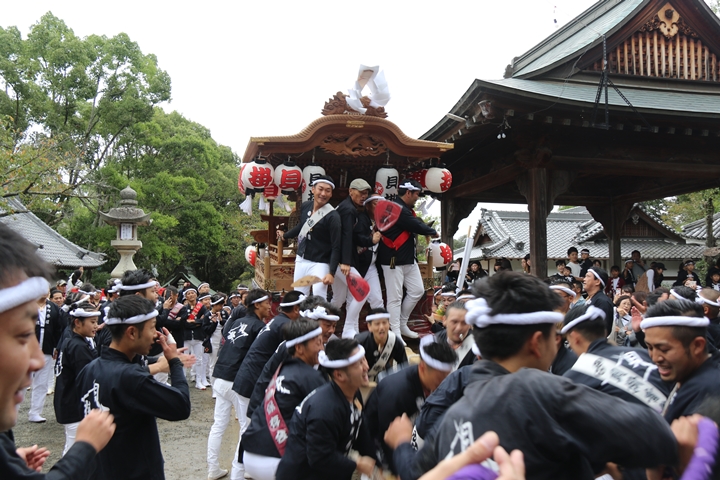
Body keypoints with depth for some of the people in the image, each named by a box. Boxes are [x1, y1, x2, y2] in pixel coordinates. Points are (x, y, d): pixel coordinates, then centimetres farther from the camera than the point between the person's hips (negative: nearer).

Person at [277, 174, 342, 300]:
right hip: (301, 260, 7)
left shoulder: (333, 216, -19)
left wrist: (331, 273, -26)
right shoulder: (305, 206, -1)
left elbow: (336, 247, -20)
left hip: (319, 264, -7)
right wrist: (285, 235, 35)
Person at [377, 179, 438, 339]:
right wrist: (433, 232, -2)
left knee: (417, 291, 12)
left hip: (408, 258, 10)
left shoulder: (406, 209, 15)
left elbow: (416, 223, 13)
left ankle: (402, 324, 25)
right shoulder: (397, 209, -18)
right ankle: (395, 333, 2)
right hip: (393, 260, -10)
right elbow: (417, 226, -18)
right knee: (395, 297, -5)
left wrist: (429, 231, -6)